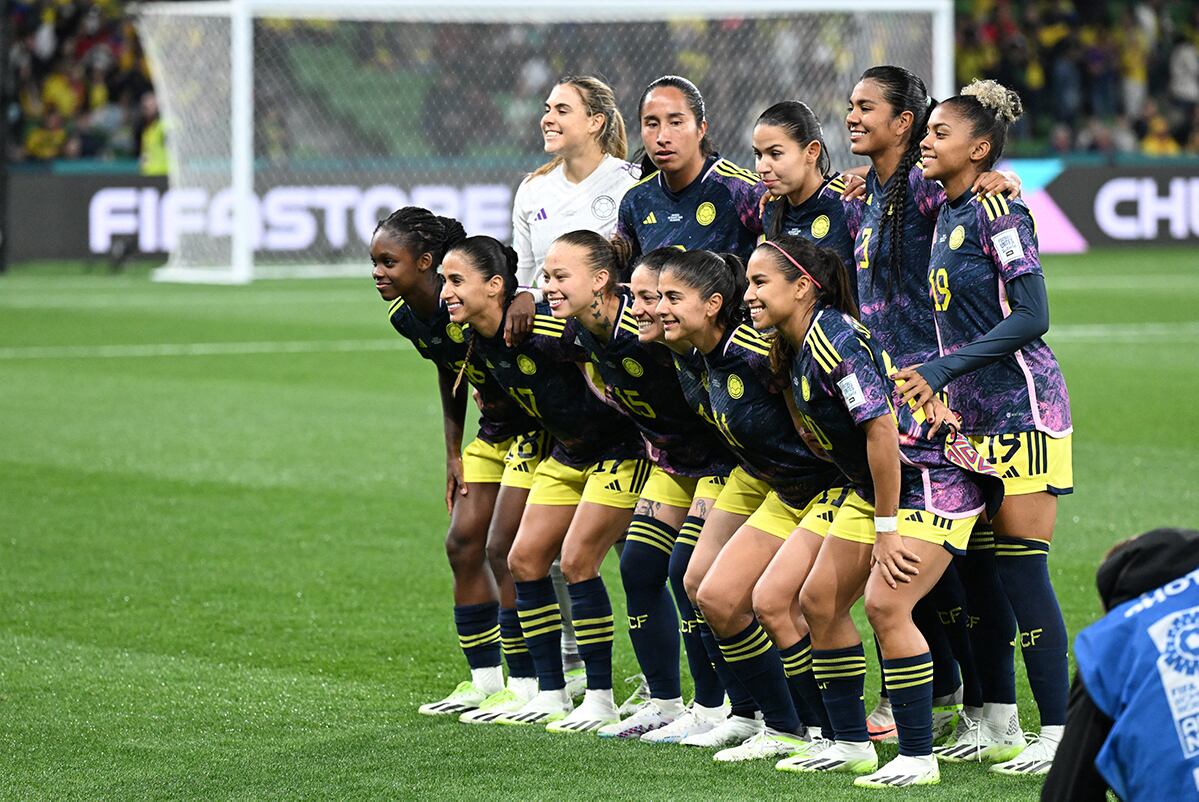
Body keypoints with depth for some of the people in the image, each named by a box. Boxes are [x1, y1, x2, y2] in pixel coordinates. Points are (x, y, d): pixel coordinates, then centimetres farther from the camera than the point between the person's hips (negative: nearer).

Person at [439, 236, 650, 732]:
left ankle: (600, 699, -2)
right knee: (525, 559, 4)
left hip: (620, 448, -9)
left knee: (577, 561, -13)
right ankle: (551, 695, 12)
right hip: (568, 454, 9)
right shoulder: (478, 342, -5)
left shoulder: (545, 328, -29)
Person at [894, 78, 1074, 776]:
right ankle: (1000, 729, 17)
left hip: (1021, 406, -9)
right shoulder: (948, 213, 13)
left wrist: (943, 368, -18)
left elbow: (1031, 317, -18)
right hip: (973, 415, 9)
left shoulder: (996, 210, -13)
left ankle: (1061, 734, -4)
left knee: (1022, 571, -9)